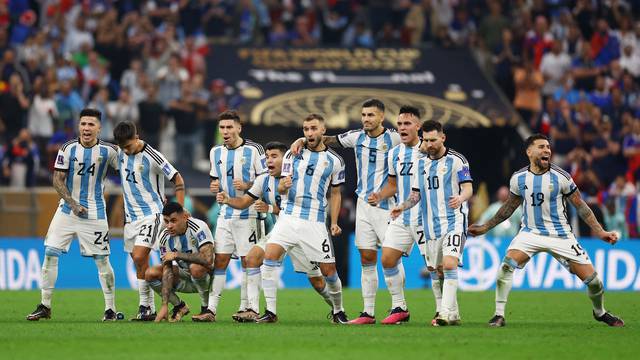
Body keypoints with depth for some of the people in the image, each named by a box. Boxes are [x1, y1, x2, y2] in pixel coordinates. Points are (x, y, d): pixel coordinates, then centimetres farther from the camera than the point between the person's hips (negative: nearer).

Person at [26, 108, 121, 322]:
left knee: (102, 260, -1)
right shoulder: (68, 149, -3)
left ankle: (111, 309, 9)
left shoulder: (108, 151, -5)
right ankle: (45, 306, 5)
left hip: (95, 213, -1)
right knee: (50, 253, -4)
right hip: (68, 209, 2)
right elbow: (58, 180, -3)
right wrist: (73, 204, -11)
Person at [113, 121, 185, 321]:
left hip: (151, 213, -7)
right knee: (139, 264, 7)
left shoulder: (152, 157, -15)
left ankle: (145, 306, -11)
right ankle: (150, 309, 12)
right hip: (130, 216, 7)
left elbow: (178, 180, -8)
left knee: (139, 258, -19)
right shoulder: (121, 154, 4)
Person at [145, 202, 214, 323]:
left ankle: (206, 308, -15)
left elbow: (208, 259, -40)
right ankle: (180, 307, 4)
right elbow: (167, 272, -16)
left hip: (206, 276, -5)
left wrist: (177, 255, -32)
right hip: (184, 276, 5)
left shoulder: (199, 227, -26)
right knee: (150, 274, -14)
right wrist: (164, 305, -25)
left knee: (196, 267, -38)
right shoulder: (164, 237, -12)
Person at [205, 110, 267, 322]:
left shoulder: (253, 150, -6)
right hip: (225, 214, 5)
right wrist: (214, 187, 0)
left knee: (248, 260, -2)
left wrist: (247, 186, -19)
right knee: (220, 260, 0)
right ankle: (211, 308, -1)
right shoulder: (216, 152, 11)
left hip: (248, 214, -5)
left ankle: (245, 307, 4)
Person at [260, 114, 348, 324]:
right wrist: (283, 186, -19)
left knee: (329, 270, -1)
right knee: (270, 256, -19)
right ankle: (270, 312, -14)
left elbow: (335, 194, 14)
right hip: (289, 217, 1)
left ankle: (338, 312, 24)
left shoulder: (334, 161, 6)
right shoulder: (293, 154, 7)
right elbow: (281, 189, 6)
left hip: (315, 222, 0)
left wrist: (334, 222, 4)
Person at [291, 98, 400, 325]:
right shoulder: (357, 137, 8)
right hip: (363, 203, 5)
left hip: (386, 204, -5)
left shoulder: (393, 138, -6)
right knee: (367, 259, 4)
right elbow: (329, 140, 17)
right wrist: (303, 140, 3)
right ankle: (368, 312, 6)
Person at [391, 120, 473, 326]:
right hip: (431, 225, 7)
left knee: (449, 264, -21)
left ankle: (446, 313, -25)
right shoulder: (421, 164, 14)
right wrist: (403, 206, -2)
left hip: (454, 222, -7)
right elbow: (416, 194, 17)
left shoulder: (456, 160, -4)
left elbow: (468, 188, -11)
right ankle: (453, 314, 19)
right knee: (439, 270, 9)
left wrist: (461, 197, -33)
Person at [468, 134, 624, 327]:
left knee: (592, 279, -4)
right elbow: (509, 207, 15)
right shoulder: (518, 178, -2)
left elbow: (580, 206, 1)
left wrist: (600, 232, -4)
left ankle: (600, 312, 27)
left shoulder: (561, 177, -8)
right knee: (507, 265, -26)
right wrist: (485, 227, 17)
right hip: (530, 233, 1)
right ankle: (499, 315, -17)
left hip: (560, 236, -1)